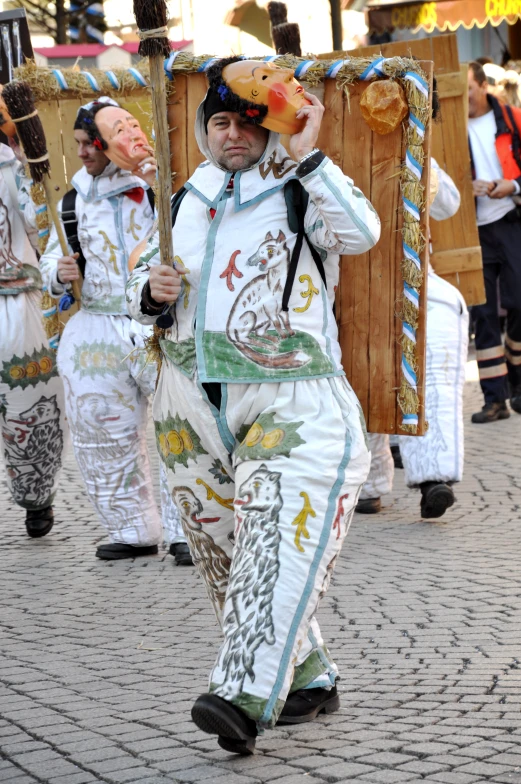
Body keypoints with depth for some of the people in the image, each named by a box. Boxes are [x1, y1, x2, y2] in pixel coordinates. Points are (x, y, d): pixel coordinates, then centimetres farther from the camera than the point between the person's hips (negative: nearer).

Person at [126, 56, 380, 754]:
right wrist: (152, 291, -1)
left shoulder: (301, 192, 0)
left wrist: (306, 156, -20)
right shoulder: (187, 200, 15)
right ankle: (308, 680, 24)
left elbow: (361, 234, -20)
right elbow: (141, 284, 22)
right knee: (226, 556, 10)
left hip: (291, 401, -6)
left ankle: (245, 697, -32)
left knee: (278, 543, -22)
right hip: (193, 405, 6)